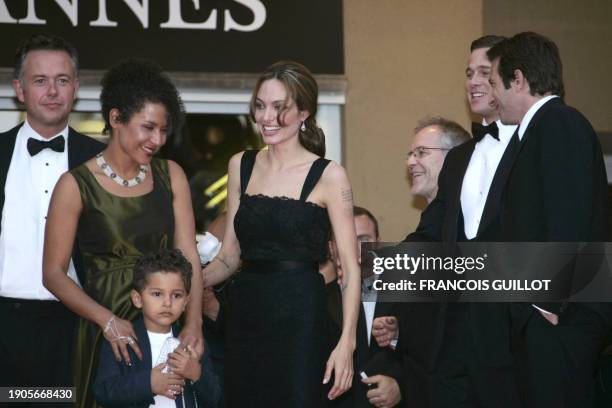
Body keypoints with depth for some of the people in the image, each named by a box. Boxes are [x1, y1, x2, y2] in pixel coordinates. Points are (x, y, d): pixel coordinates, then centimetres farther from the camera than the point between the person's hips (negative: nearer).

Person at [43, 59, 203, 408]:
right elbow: (54, 274, -7)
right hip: (106, 332, -3)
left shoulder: (170, 175, 5)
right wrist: (108, 321, -20)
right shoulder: (76, 186, -7)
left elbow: (188, 255, -1)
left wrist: (194, 322, -16)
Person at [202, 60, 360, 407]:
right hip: (245, 316, 4)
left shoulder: (328, 176, -4)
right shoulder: (241, 166, 10)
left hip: (299, 317, -4)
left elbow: (350, 268, -8)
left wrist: (347, 342, -18)